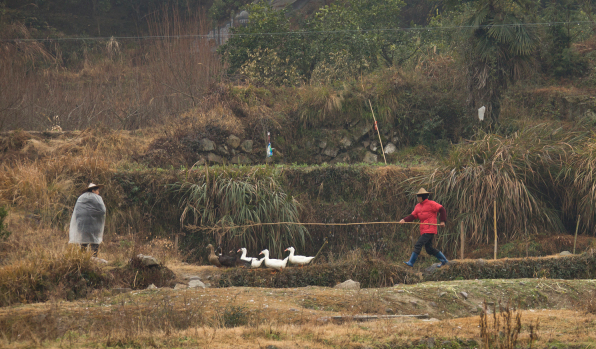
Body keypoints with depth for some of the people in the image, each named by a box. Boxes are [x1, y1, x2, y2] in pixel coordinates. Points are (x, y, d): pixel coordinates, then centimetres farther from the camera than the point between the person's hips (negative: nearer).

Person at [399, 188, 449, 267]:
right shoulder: (418, 206, 17)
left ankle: (411, 262, -15)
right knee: (429, 248, 12)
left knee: (418, 245, -16)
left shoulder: (431, 204, -7)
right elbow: (413, 216, 10)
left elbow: (442, 210, -7)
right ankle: (444, 260, 23)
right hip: (423, 230, 9)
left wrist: (443, 221, -10)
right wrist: (404, 220, -7)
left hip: (430, 230, -9)